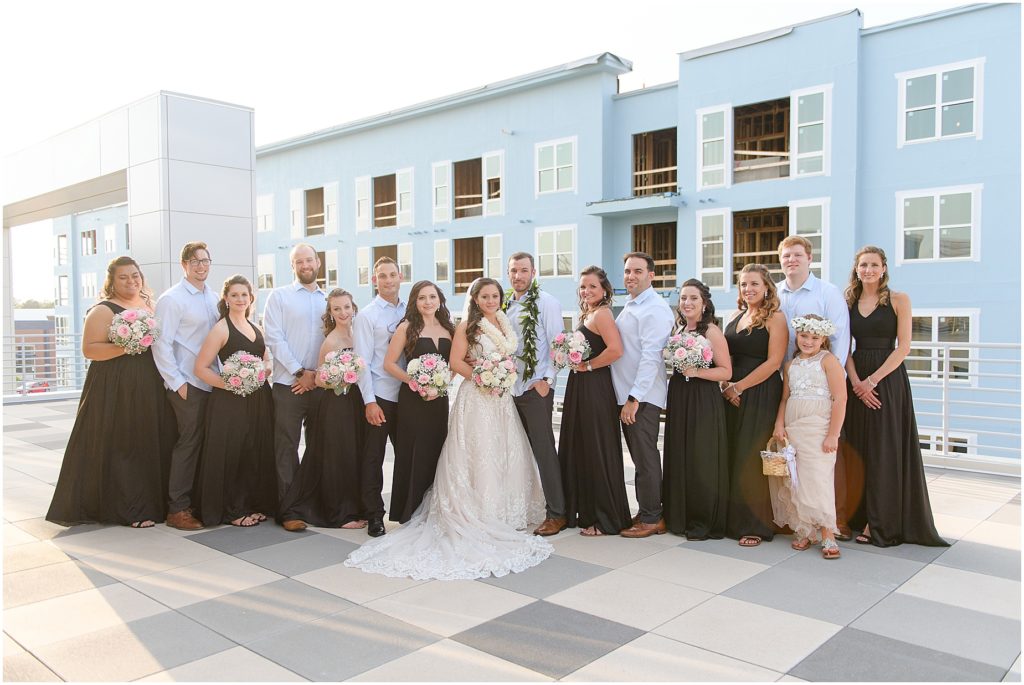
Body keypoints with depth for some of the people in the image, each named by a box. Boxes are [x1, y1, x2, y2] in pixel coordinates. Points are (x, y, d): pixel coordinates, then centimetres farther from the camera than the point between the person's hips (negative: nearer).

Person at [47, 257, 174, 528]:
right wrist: (126, 347, -22)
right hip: (115, 389, -6)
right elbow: (89, 349, -13)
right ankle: (127, 509, 6)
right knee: (120, 447, -3)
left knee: (150, 444, 9)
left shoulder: (150, 306, 14)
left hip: (150, 389, 7)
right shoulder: (104, 311, -6)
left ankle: (151, 502, 19)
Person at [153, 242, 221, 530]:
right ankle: (177, 509, 7)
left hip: (213, 382, 6)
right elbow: (161, 344, -10)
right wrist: (177, 383, -12)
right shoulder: (172, 299, -7)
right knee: (189, 443, -3)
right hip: (188, 384, -6)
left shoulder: (214, 298, 13)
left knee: (205, 443, 10)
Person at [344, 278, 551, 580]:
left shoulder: (504, 325, 14)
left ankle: (503, 515, 20)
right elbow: (456, 362, -10)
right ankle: (477, 518, 4)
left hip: (501, 399, 7)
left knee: (506, 456, 8)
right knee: (478, 457, -5)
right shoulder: (467, 326, -5)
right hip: (475, 399, -7)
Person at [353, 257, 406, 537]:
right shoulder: (367, 316, -4)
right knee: (373, 458, 3)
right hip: (379, 397, -4)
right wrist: (369, 402, -13)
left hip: (406, 395, 4)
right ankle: (374, 516, 14)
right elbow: (362, 361, -8)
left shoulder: (409, 312, 10)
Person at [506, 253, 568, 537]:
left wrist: (547, 380, -14)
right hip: (510, 388, 6)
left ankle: (556, 514, 5)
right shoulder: (505, 304, 12)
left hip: (536, 388, -6)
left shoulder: (546, 302, -7)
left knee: (543, 450, -4)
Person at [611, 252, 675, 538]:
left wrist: (634, 398, -21)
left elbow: (650, 356, -19)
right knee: (639, 457, 13)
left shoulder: (655, 308, -12)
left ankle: (652, 519, 9)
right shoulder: (629, 307, 17)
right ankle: (645, 512, 22)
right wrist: (625, 397, 14)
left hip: (642, 396, -9)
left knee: (645, 457, -2)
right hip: (625, 395, 9)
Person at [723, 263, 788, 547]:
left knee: (752, 458, -3)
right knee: (732, 456, 7)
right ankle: (733, 519, 17)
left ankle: (756, 526, 8)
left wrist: (739, 386, -14)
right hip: (732, 394, 6)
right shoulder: (736, 318, 15)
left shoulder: (775, 318, -6)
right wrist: (725, 384, 1)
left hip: (760, 394, -6)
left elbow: (773, 361, -14)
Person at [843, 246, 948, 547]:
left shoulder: (899, 300, -2)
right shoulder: (849, 302, 9)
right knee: (859, 448, 6)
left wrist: (873, 380, -15)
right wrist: (856, 381, -10)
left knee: (886, 450, -1)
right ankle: (862, 516, 17)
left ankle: (883, 522, 8)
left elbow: (903, 347, -8)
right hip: (858, 382, 4)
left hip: (888, 379, -4)